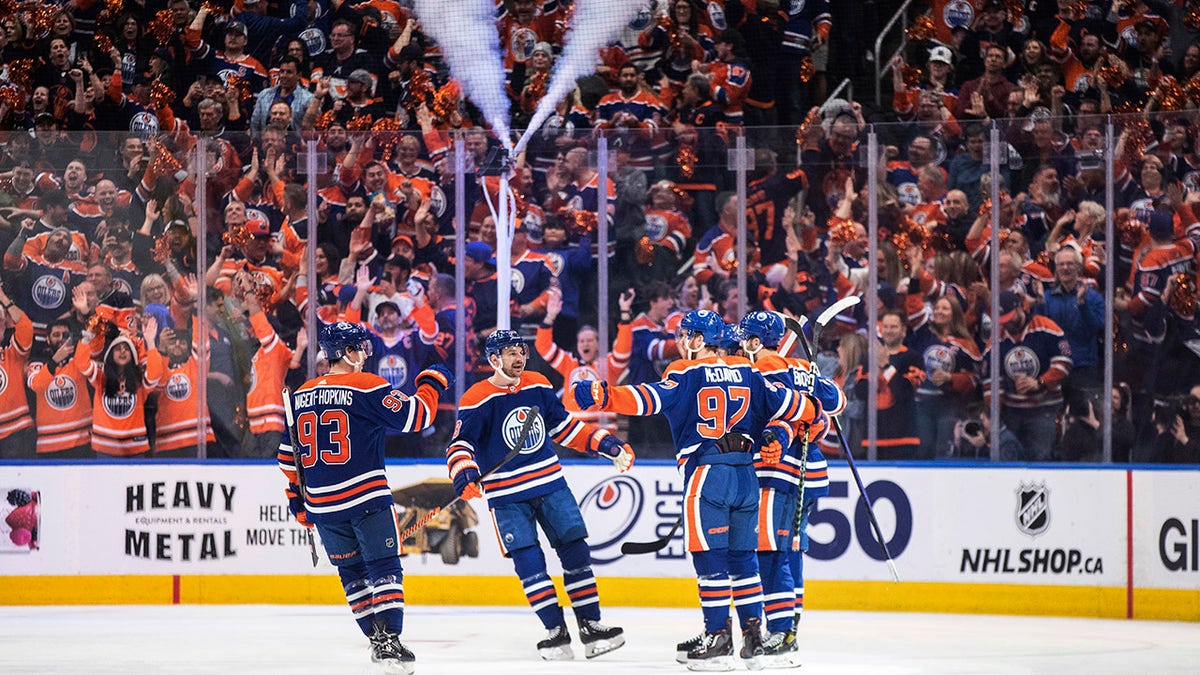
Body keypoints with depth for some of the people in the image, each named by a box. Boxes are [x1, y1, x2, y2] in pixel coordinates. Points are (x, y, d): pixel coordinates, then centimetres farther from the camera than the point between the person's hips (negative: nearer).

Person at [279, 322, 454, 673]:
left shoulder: (302, 395, 11)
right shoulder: (367, 387, -8)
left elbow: (288, 453, 16)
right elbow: (414, 416, -9)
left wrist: (297, 498, 25)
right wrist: (432, 383, 8)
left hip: (322, 505, 6)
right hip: (366, 497, -6)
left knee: (352, 571, 15)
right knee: (384, 566, -3)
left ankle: (377, 640, 13)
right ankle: (389, 640, -14)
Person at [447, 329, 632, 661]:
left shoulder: (539, 386, 4)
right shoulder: (476, 400, -11)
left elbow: (564, 425, 15)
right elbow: (460, 445, -14)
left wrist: (607, 444, 9)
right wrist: (465, 474, -34)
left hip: (550, 483, 4)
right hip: (506, 494, -4)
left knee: (575, 550, 0)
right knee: (528, 561, -10)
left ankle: (590, 625, 7)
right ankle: (556, 631, -3)